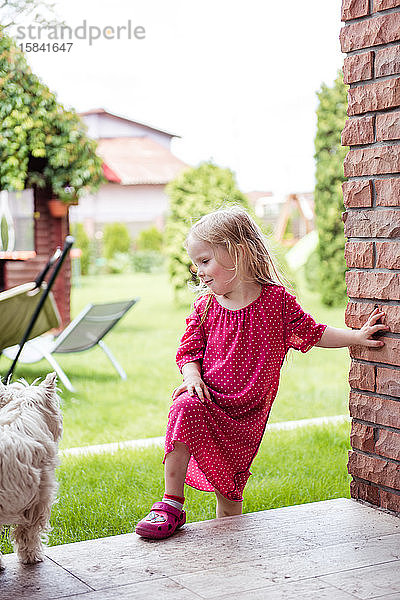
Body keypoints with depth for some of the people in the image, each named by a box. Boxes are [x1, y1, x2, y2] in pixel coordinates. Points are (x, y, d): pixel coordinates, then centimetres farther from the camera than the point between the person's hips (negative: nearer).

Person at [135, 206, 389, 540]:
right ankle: (172, 504, -25)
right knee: (185, 408, -34)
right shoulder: (206, 306, 0)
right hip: (207, 401, 1)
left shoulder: (276, 300, -5)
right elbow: (189, 349, 6)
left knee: (230, 493, 3)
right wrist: (192, 376, -14)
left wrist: (357, 336, -2)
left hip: (246, 415, 0)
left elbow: (312, 333, 6)